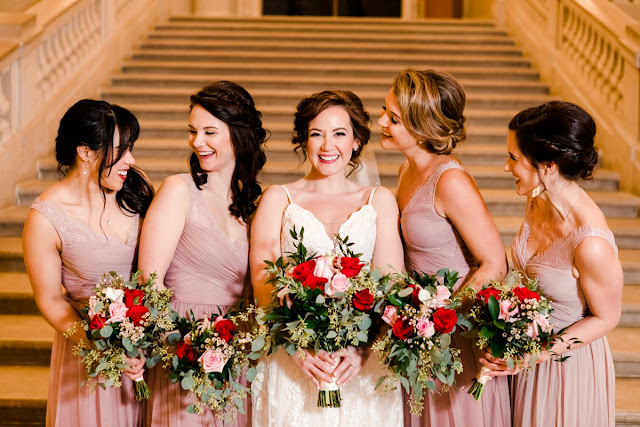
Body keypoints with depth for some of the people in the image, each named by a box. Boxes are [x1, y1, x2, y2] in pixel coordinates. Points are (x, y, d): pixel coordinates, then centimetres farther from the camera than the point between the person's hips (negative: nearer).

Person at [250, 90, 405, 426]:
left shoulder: (379, 201, 13)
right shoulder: (278, 199, 10)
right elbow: (263, 282, 0)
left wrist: (363, 347, -14)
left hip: (361, 364, 1)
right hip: (291, 361, -1)